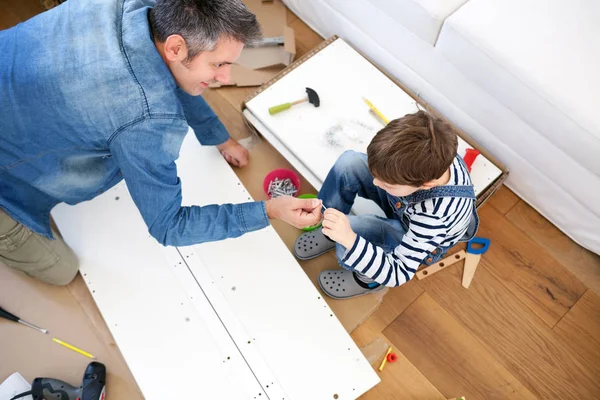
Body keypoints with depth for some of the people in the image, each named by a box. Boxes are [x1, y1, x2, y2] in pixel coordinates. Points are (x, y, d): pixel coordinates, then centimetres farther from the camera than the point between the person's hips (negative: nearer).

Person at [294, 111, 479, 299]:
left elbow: (399, 273, -39)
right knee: (349, 162, -17)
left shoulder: (434, 214, -46)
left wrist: (349, 239, -52)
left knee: (347, 243, -33)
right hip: (403, 204, 6)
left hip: (422, 239, -5)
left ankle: (370, 279, 2)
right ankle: (331, 232, 4)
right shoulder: (432, 154, -32)